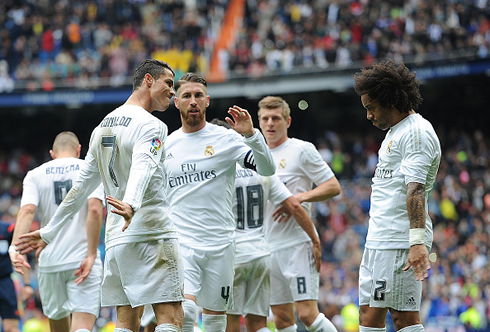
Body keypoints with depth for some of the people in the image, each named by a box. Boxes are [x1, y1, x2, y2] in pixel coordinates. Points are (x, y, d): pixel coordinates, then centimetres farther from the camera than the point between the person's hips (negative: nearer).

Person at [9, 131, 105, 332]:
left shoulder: (35, 175, 8)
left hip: (49, 261, 2)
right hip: (83, 259, -2)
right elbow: (95, 210, -11)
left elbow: (27, 211, -9)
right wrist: (91, 255, -12)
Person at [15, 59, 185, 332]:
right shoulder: (150, 125, -7)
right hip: (153, 233, -8)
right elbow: (142, 166, -28)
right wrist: (132, 204, -47)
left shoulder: (103, 126, 19)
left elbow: (83, 184, 22)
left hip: (116, 238, 8)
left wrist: (50, 232, 27)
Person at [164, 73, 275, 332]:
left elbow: (267, 169, -11)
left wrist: (251, 134, -23)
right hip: (180, 242, 0)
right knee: (184, 311, -20)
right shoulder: (166, 145, 8)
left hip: (219, 243, 0)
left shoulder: (225, 138, 0)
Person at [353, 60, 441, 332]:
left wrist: (418, 241, -31)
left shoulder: (416, 132, -11)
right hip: (378, 239, 10)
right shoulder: (395, 131, 22)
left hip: (400, 241, -10)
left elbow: (416, 188, -22)